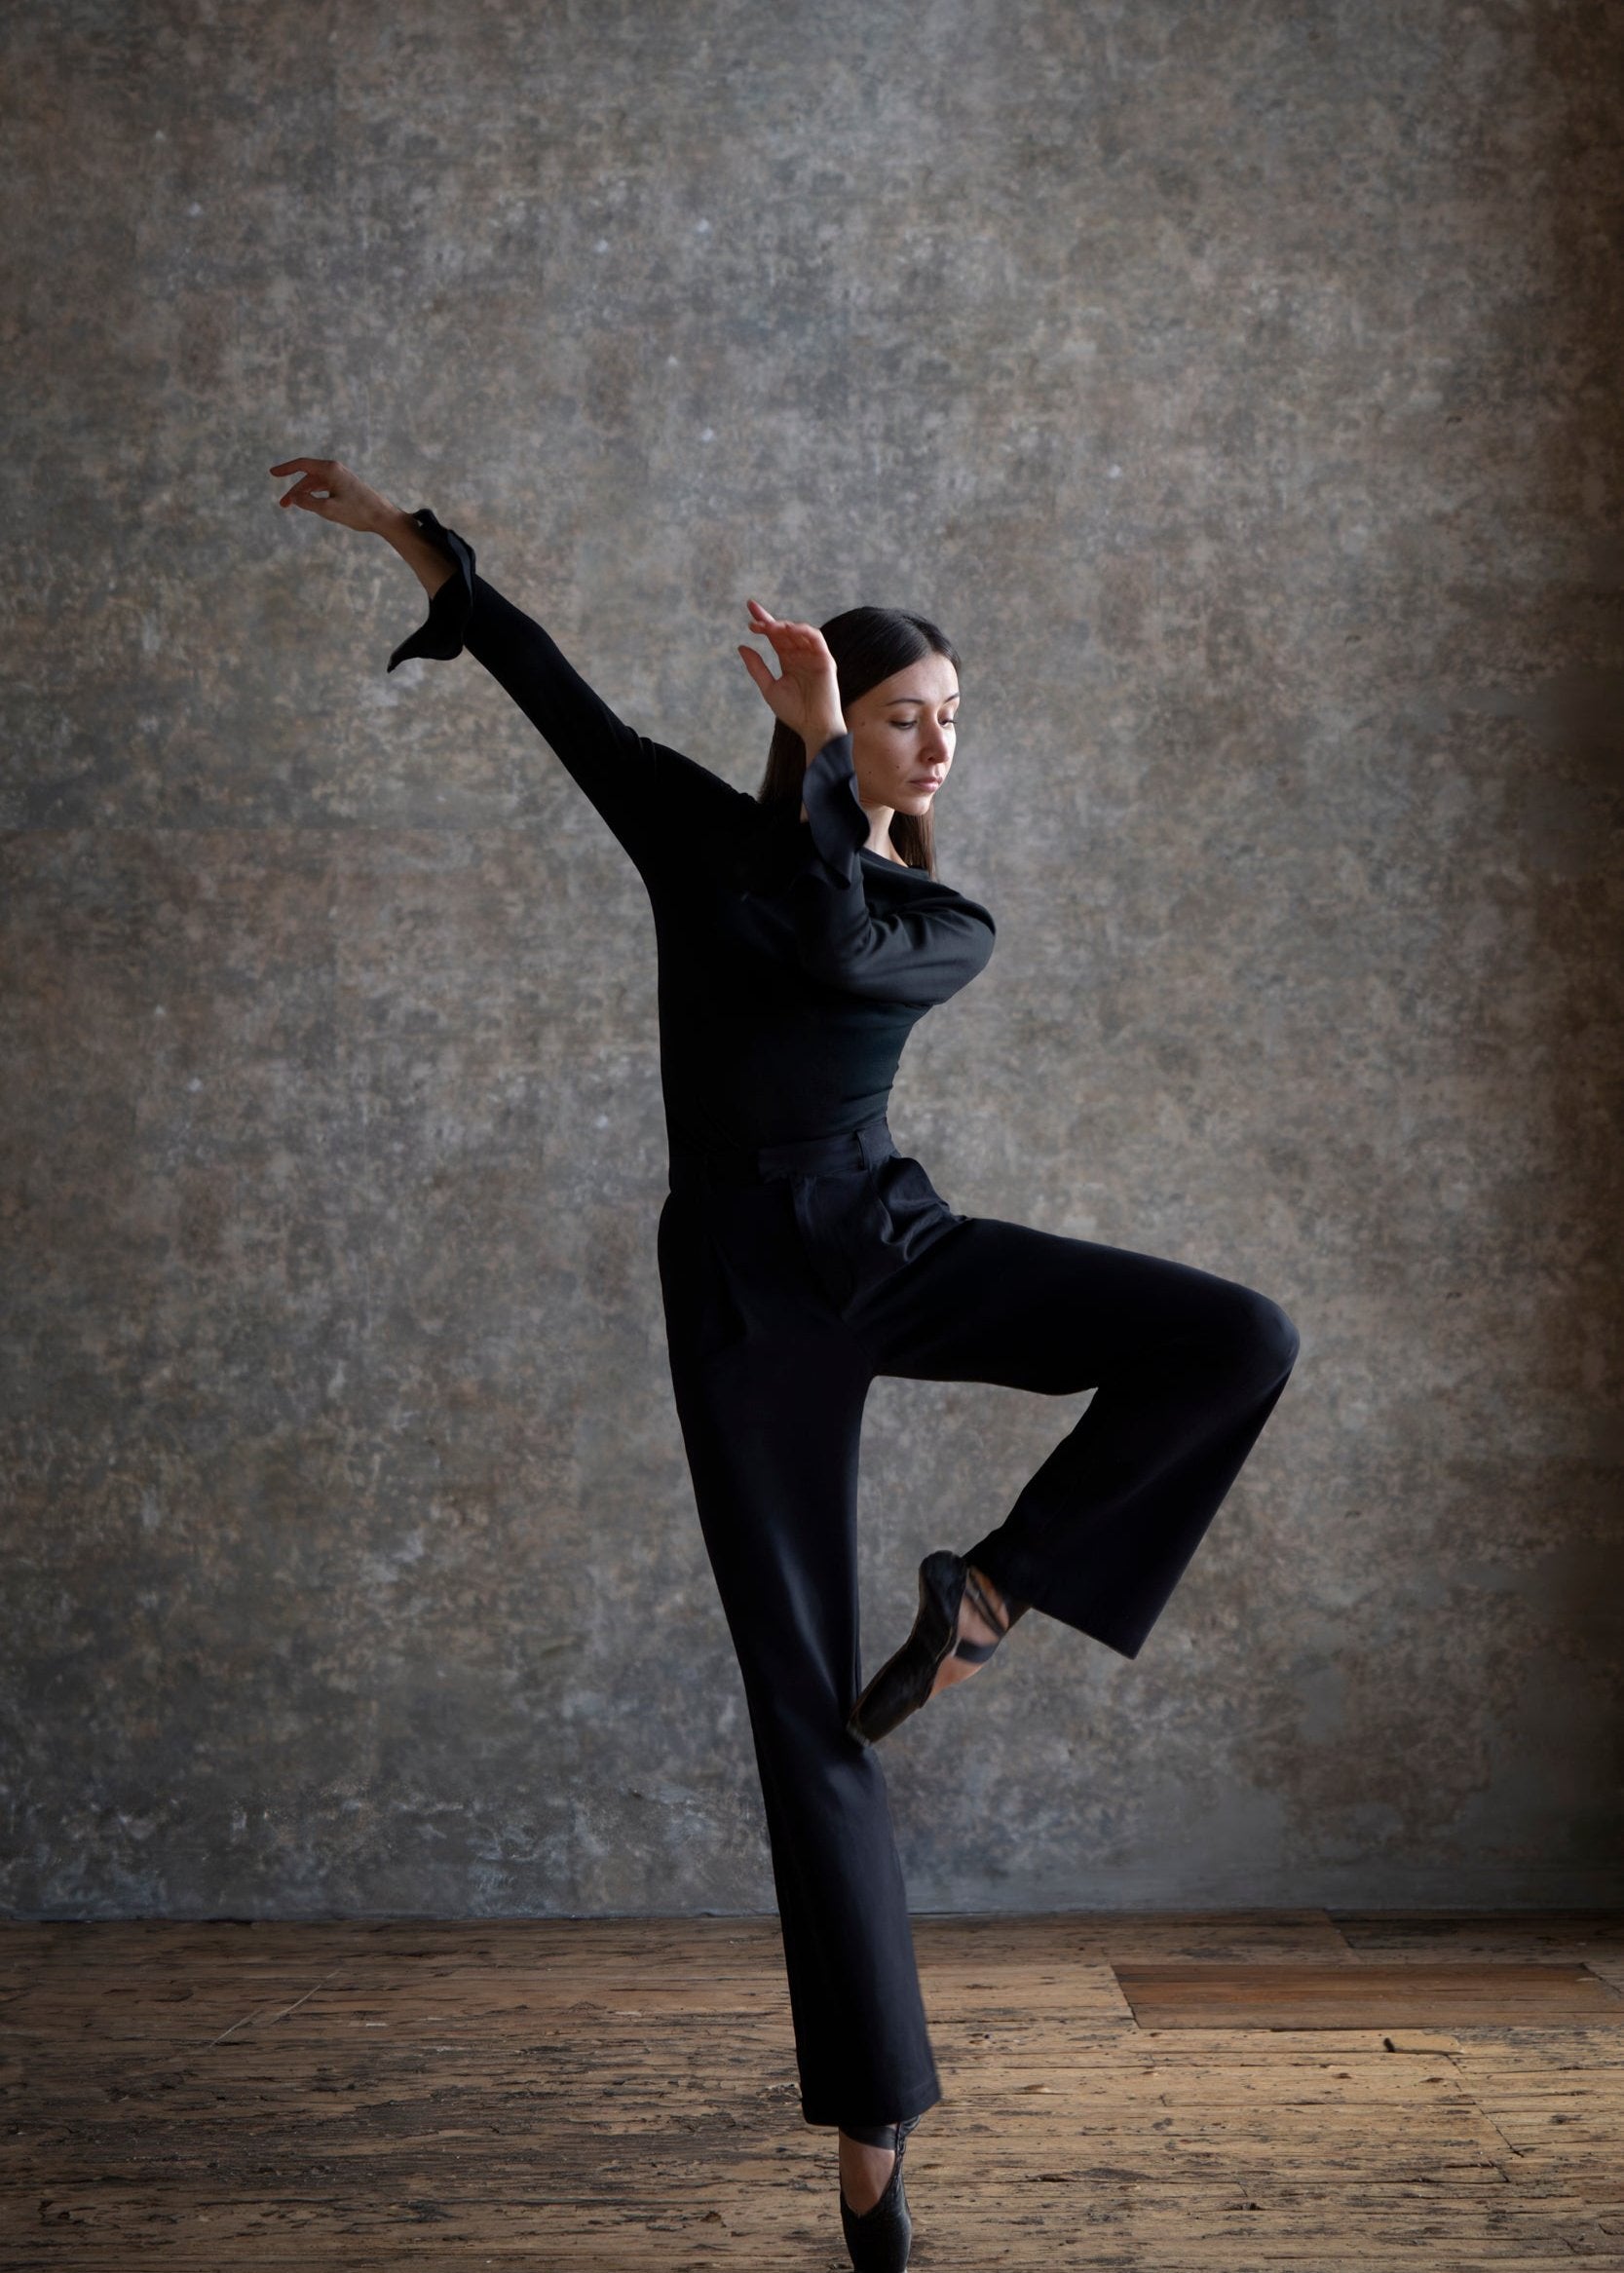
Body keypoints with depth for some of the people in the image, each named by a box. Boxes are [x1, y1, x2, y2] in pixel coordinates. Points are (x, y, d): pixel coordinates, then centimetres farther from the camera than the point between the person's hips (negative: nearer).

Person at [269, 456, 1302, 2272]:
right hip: (743, 1284, -2)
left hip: (891, 1247, 2)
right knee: (803, 1703, -3)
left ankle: (991, 1590, -3)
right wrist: (405, 531, 14)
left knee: (1239, 1338, -19)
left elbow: (842, 948, -17)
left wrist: (816, 760, -13)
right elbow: (552, 686, 11)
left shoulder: (947, 929, 6)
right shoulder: (710, 834, 6)